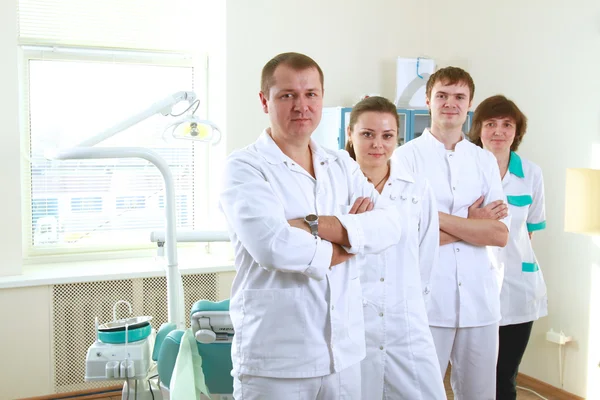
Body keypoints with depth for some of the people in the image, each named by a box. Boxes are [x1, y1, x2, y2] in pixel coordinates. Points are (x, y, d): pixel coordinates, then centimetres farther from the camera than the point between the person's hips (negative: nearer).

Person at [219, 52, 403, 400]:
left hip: (345, 352, 5)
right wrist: (353, 238, -9)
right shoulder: (245, 167, -8)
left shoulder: (342, 165, 9)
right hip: (275, 360, -5)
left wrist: (316, 225, -19)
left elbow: (390, 225, -5)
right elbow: (273, 246, -24)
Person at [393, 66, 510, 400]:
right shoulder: (406, 156, -3)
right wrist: (471, 223, -6)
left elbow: (500, 234, -2)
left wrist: (437, 216, -11)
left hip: (479, 298, 4)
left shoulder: (485, 160, 9)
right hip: (427, 298, -3)